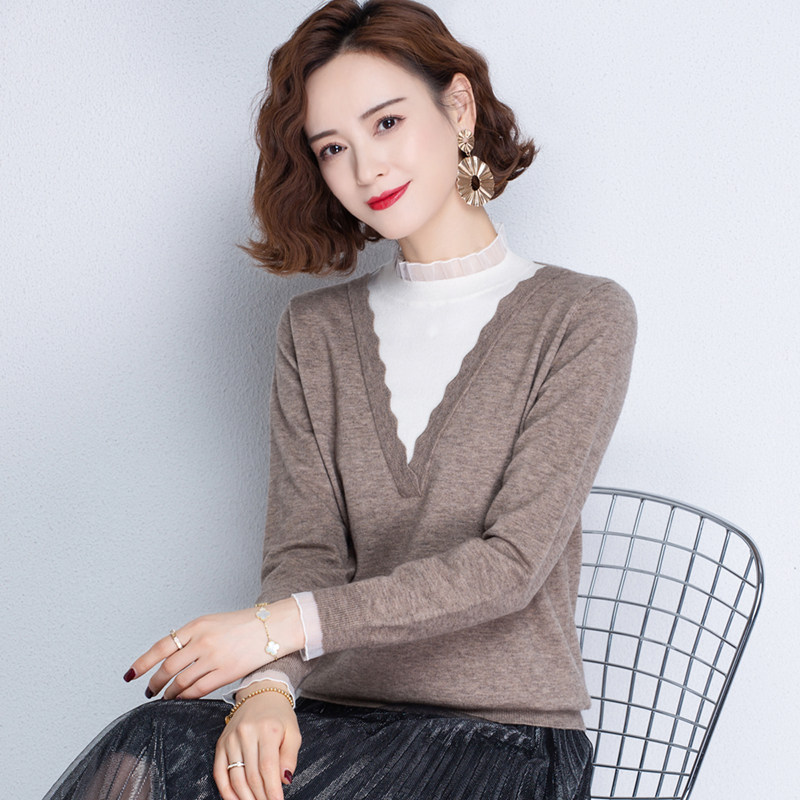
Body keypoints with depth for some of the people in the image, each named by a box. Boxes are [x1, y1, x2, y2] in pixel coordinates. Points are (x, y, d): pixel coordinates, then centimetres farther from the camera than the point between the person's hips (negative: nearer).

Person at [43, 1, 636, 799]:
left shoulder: (582, 317, -1)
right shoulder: (315, 331, 13)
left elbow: (510, 563, -11)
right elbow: (305, 547, 2)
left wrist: (280, 626, -18)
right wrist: (268, 686, -20)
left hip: (506, 734, -3)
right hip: (340, 714, 4)